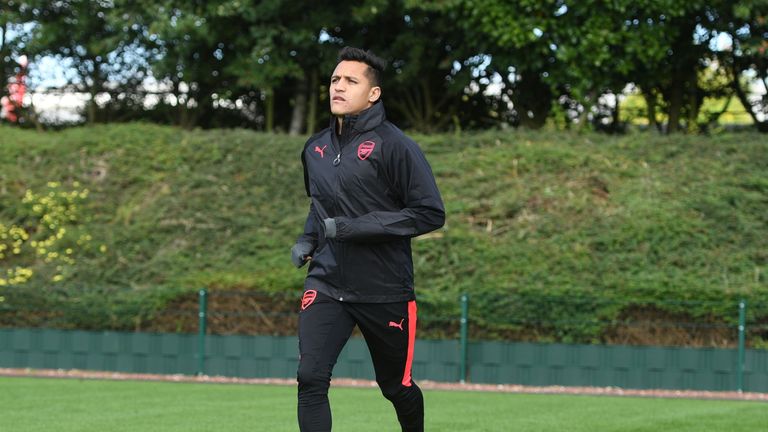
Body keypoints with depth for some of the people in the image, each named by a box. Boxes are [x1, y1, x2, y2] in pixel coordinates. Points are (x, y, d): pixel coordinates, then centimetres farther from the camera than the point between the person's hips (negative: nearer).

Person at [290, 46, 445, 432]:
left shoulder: (393, 146, -11)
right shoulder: (315, 149, 8)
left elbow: (431, 213, -16)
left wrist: (355, 227, -20)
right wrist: (308, 239, 7)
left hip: (385, 291, -4)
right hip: (326, 284, 4)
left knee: (395, 386, 12)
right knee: (311, 378, -15)